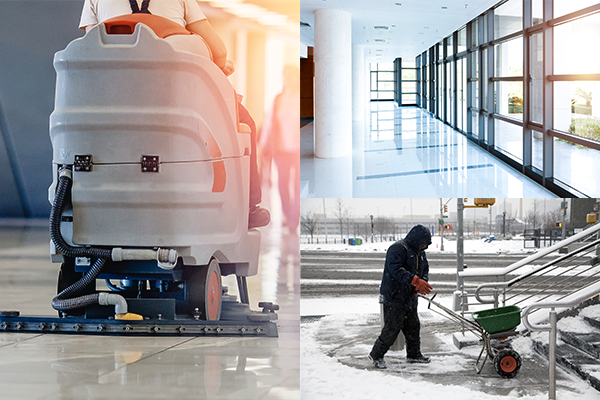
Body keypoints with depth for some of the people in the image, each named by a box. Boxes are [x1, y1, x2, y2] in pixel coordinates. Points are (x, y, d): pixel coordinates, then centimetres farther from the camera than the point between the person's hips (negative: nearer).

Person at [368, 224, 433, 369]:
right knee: (392, 329, -8)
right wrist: (416, 281, -34)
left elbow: (424, 270, 19)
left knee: (413, 327, 15)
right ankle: (376, 355, 5)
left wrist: (422, 284, -4)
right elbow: (396, 269, -28)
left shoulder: (420, 253, 15)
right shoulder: (398, 249, -16)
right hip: (394, 297, -9)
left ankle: (414, 354, 31)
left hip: (410, 299, 9)